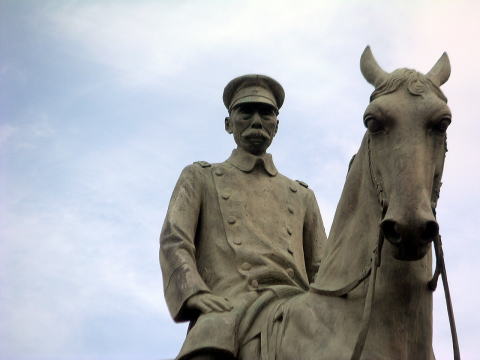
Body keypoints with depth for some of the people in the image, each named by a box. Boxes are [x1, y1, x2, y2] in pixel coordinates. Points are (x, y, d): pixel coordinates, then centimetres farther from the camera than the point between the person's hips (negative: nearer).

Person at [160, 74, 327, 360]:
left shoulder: (302, 196, 32)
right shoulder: (200, 178, 24)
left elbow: (322, 270, 25)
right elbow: (174, 244, 8)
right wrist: (199, 299, -12)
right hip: (225, 306, -2)